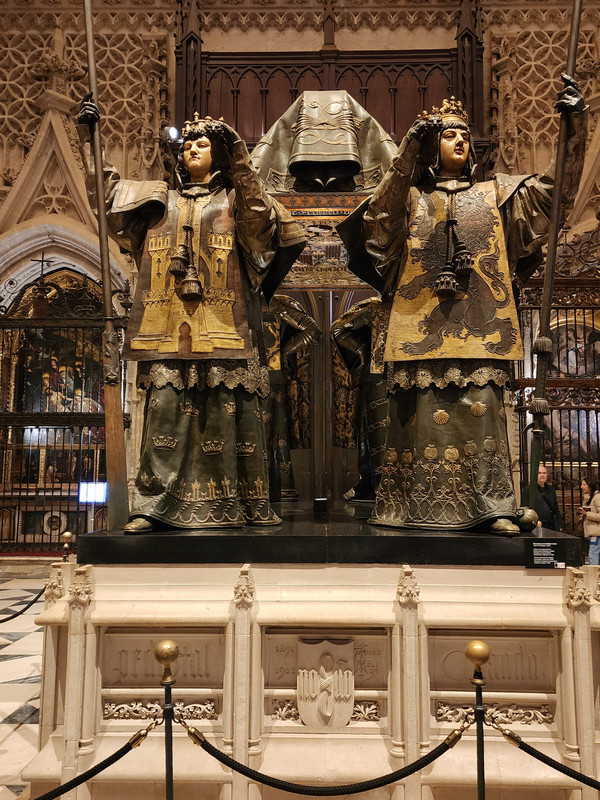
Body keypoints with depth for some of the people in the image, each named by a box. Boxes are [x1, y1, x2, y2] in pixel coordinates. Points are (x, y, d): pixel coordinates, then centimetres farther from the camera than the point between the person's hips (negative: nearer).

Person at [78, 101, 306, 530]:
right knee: (165, 408, -6)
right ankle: (155, 505, -4)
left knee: (229, 411, -4)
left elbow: (261, 215, -4)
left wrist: (238, 154, -8)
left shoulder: (234, 200, 17)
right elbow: (111, 189, 22)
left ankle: (243, 506, 3)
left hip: (222, 327, -2)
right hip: (170, 328, 2)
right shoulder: (160, 199, 25)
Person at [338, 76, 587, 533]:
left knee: (481, 410, -5)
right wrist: (407, 154, -9)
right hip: (423, 324, -1)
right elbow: (379, 217, -4)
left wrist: (575, 125, 3)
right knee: (425, 412, -5)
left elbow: (555, 186, 15)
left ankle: (492, 507, -1)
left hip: (479, 324, 2)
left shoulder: (493, 195, 23)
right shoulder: (411, 198, 17)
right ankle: (422, 508, 3)